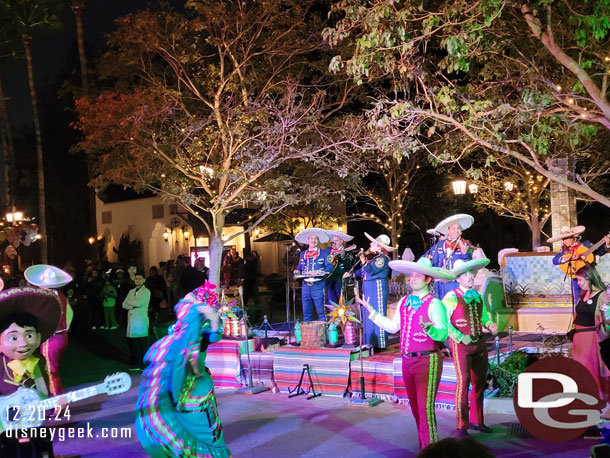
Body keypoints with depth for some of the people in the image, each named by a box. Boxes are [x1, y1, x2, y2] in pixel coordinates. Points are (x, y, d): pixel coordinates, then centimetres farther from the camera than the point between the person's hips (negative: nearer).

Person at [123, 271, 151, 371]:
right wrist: (133, 305, -7)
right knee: (132, 344, 6)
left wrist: (129, 302, 0)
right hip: (132, 320, 6)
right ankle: (136, 364, 15)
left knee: (142, 344, -3)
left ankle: (144, 364, 3)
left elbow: (138, 303, -15)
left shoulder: (146, 292, -1)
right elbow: (124, 305, 9)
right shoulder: (131, 291, 18)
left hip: (141, 321, -6)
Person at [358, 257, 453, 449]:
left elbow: (443, 334, -17)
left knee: (425, 409, -10)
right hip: (407, 360, 7)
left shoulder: (434, 304, -11)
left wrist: (429, 329, -37)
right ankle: (423, 447, 30)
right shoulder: (404, 302, 10)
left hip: (427, 361, -7)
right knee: (416, 408, 16)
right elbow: (393, 327, 16)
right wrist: (370, 310, 17)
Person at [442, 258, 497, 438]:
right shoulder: (451, 298, -8)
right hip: (461, 345, -7)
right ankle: (462, 426, -2)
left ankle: (476, 421, 26)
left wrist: (491, 326, 2)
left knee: (480, 383, 12)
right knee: (463, 382, -10)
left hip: (480, 343, 7)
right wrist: (460, 338, -17)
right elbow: (443, 322, -13)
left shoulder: (478, 297, 14)